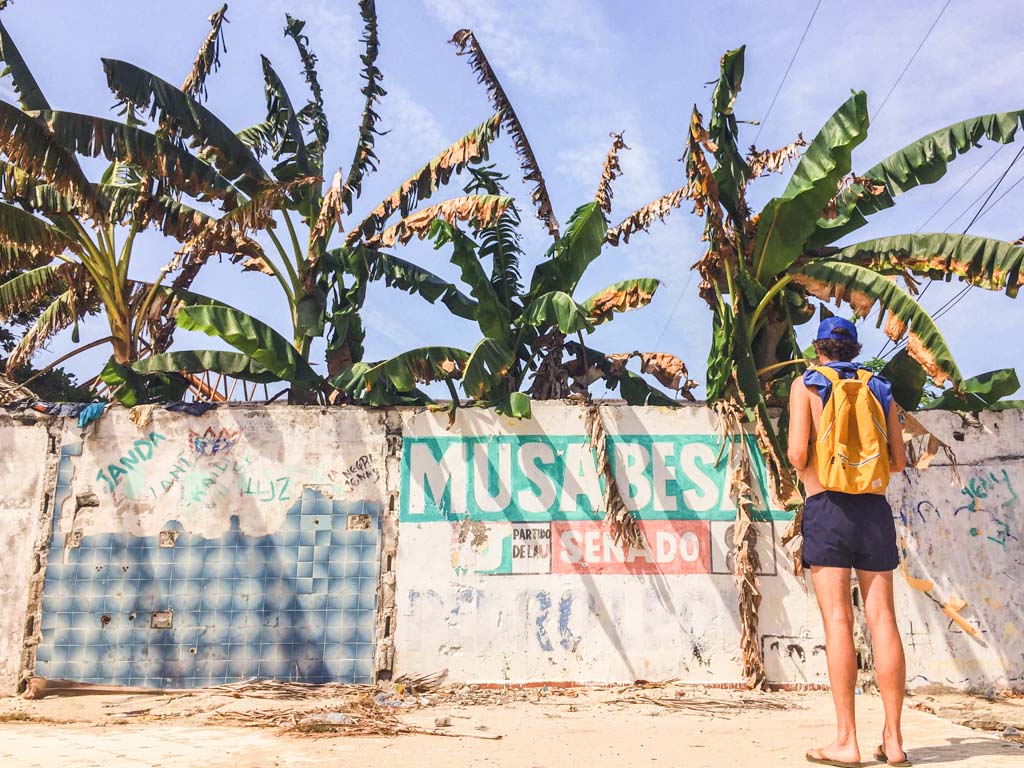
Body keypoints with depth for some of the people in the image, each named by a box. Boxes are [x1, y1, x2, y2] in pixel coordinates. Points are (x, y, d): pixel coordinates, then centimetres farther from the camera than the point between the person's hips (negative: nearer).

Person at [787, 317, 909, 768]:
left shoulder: (807, 385, 3)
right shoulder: (880, 390, 13)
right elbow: (898, 462, 14)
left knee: (838, 620, -6)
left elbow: (797, 452, -9)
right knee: (882, 618, 2)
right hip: (874, 508, 3)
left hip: (827, 508, -3)